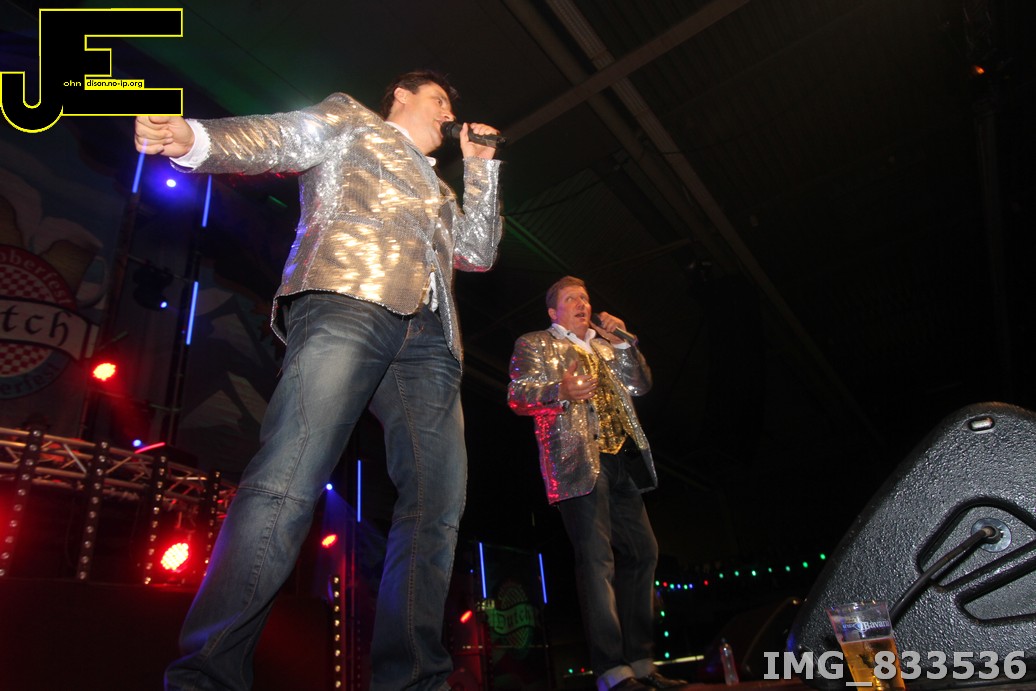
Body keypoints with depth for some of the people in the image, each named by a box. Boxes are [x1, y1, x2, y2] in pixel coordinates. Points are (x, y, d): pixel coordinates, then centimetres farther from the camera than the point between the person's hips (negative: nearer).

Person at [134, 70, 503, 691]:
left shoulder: (439, 191, 42)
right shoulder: (350, 119, 27)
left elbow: (480, 252, 33)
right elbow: (272, 138, 11)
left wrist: (482, 166, 33)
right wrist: (193, 137, -11)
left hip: (427, 336, 6)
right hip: (348, 299, -6)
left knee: (437, 502, -9)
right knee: (290, 478, -22)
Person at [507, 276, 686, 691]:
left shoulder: (604, 346, 26)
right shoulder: (534, 345, 9)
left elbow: (640, 385, 21)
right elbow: (517, 396, -5)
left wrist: (624, 343, 8)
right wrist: (560, 391, -24)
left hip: (622, 459, 7)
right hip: (579, 461, -7)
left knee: (641, 552, 7)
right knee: (597, 558, -12)